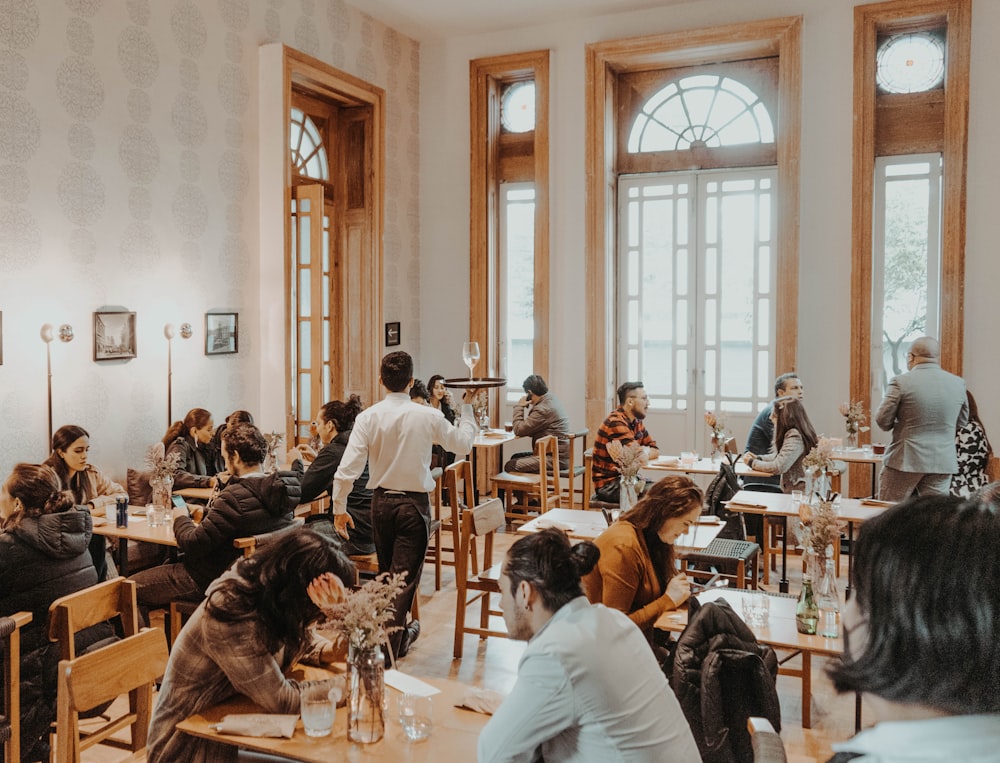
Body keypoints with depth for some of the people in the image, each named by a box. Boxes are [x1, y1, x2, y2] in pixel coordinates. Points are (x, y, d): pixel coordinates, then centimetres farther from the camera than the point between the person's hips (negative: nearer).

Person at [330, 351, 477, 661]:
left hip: (381, 502, 3)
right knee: (405, 577, 4)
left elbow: (348, 468, -14)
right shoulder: (428, 417, -12)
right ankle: (387, 649, 5)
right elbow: (463, 444, 4)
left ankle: (399, 635, 39)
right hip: (414, 504, -3)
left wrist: (339, 507, -2)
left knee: (386, 573, 21)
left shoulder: (368, 417, -9)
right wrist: (467, 406, 16)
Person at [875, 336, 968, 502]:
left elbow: (882, 421, -7)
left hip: (905, 461, -4)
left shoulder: (901, 382, -11)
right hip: (943, 463, 4)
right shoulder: (958, 383, 3)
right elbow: (961, 422, 14)